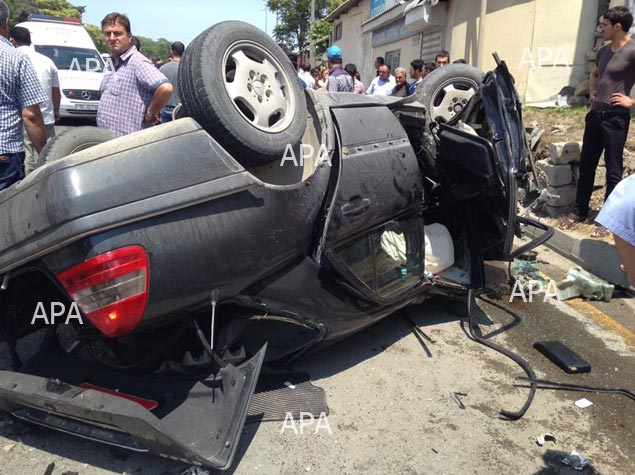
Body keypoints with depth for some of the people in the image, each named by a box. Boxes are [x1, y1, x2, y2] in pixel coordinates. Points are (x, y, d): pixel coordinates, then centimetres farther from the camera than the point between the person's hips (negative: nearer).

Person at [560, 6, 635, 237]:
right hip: (595, 114, 7)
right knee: (586, 165, 11)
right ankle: (579, 211, 22)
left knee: (613, 170, 1)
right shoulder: (603, 51, 10)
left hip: (615, 118, -7)